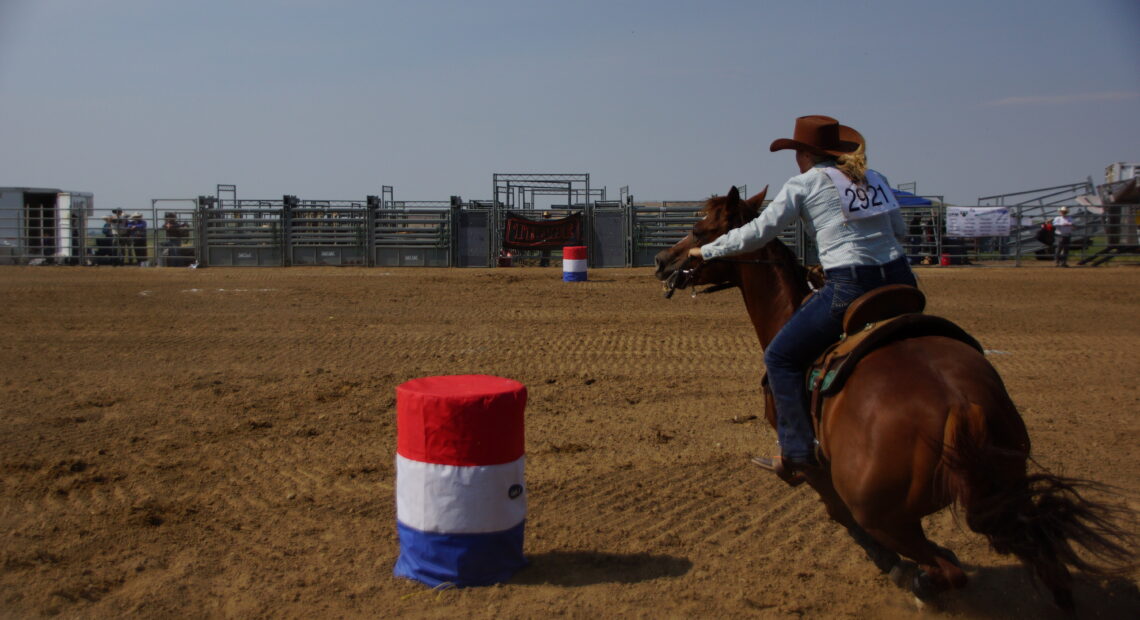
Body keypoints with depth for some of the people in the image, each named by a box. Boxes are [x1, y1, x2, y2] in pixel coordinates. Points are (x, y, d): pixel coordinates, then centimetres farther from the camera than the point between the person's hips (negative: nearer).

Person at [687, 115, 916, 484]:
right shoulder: (874, 178, 18)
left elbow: (757, 234, 2)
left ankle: (798, 455, 6)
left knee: (781, 357, 6)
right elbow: (900, 232, 21)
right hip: (900, 282, 7)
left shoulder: (805, 183, 2)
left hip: (851, 288, -7)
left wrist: (706, 251, 13)